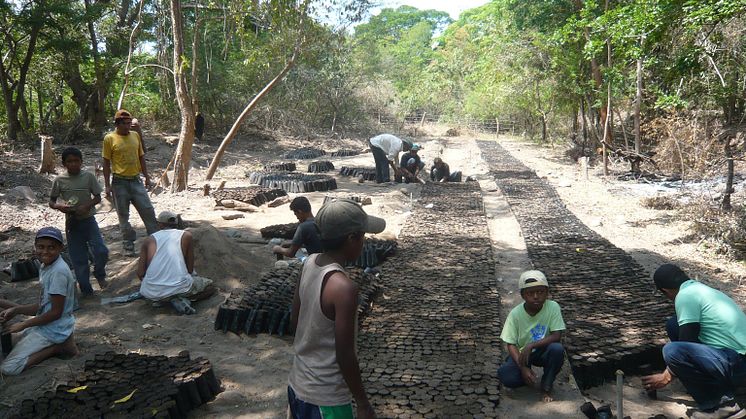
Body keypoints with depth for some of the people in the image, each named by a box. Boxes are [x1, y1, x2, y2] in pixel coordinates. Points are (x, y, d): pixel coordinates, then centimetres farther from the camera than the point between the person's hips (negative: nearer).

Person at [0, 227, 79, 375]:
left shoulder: (59, 271, -23)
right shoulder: (46, 266, 5)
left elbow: (56, 312, -20)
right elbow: (42, 305, 10)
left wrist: (23, 325, -12)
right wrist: (16, 310, -3)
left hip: (53, 329, -9)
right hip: (44, 323, 9)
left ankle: (59, 346, -5)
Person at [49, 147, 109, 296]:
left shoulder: (88, 176, -4)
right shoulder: (59, 180, -3)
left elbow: (98, 197, -1)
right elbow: (51, 201, 5)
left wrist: (87, 206, -18)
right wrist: (59, 206, -17)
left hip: (88, 220, -1)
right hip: (72, 224, 1)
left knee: (101, 251, -14)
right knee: (78, 259, 5)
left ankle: (99, 274, 17)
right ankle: (86, 289, 18)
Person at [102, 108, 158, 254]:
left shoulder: (135, 135, 7)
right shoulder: (109, 138, -5)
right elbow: (106, 163, -3)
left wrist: (146, 177, 12)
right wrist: (107, 185, -6)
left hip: (136, 180, 4)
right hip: (120, 182, -3)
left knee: (148, 209, 2)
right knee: (123, 214, 5)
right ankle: (128, 242, 16)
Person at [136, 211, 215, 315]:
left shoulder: (149, 239, 13)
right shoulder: (186, 236, 9)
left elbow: (140, 274, 6)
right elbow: (190, 269, 7)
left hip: (152, 294, 1)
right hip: (179, 287, -1)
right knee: (210, 286, 26)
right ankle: (181, 298, -2)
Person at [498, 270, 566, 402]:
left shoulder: (553, 307, -17)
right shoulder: (515, 314, -17)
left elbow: (556, 336, -20)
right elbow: (511, 344, -14)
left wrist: (532, 345, -32)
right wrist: (523, 367, -28)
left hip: (542, 351, 1)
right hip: (521, 353, -1)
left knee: (557, 349, -33)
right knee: (505, 375, -28)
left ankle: (546, 386, -7)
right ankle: (531, 379, 7)